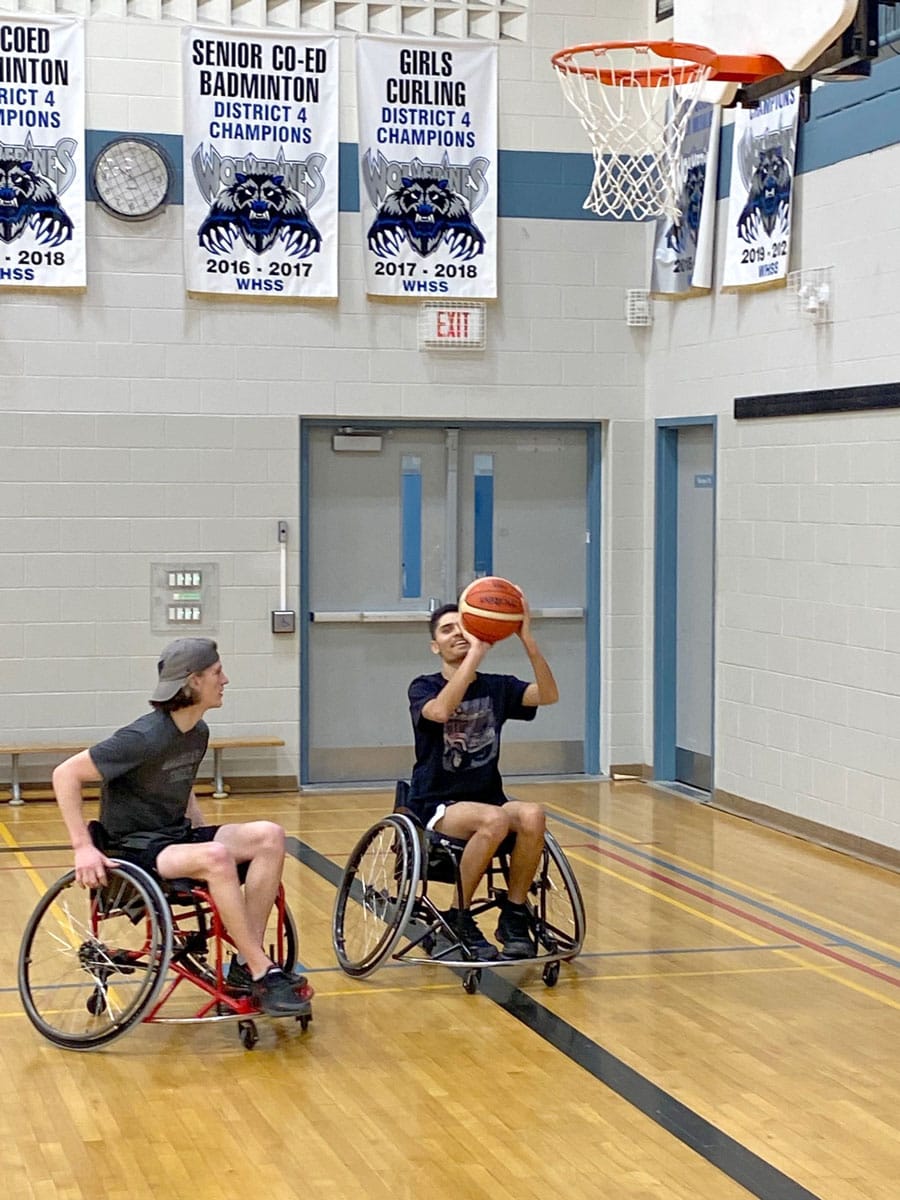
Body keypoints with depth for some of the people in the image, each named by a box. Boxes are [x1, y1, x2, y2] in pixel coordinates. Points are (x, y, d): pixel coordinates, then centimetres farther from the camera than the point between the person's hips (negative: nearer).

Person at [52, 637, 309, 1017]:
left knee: (268, 836, -14)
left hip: (177, 836, 8)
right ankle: (264, 975, -28)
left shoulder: (198, 732, 5)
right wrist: (83, 848, -24)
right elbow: (65, 775, -19)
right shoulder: (146, 737, -20)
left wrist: (203, 831, 11)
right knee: (216, 857, -36)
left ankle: (244, 968, -14)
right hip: (133, 848, -8)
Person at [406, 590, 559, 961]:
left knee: (533, 816, -29)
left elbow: (548, 695, -11)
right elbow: (440, 710, -26)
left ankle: (513, 918, -13)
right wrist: (477, 653, -30)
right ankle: (458, 920, -17)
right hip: (436, 805, -4)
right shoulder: (424, 688, -1)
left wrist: (526, 638, -22)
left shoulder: (497, 687, 8)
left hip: (488, 799, 4)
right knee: (494, 820, -35)